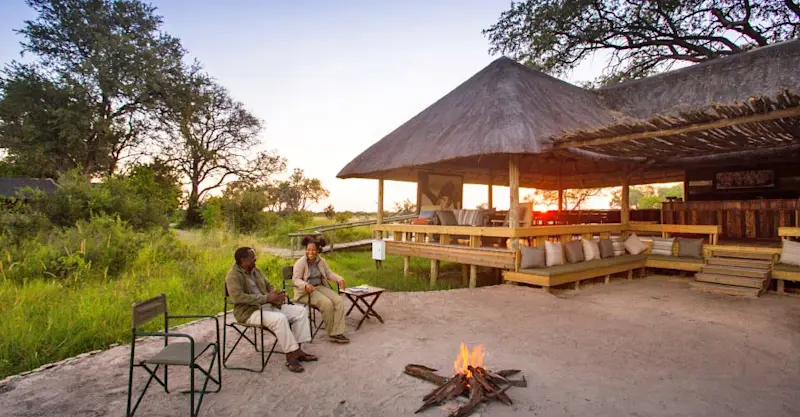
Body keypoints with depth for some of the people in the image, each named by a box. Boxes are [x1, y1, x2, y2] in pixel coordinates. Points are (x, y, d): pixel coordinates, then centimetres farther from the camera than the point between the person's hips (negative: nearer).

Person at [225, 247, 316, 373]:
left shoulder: (256, 271, 13)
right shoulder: (234, 275, -13)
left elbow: (269, 286, 20)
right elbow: (237, 297, -27)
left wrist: (277, 295, -4)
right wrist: (267, 298, -28)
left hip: (268, 305, 9)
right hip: (249, 312, -8)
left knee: (301, 311, -4)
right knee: (279, 319, -35)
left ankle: (297, 350, -5)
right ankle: (291, 357, -24)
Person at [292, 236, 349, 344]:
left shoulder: (321, 261, 7)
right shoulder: (300, 262, -9)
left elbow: (329, 273, 12)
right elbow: (296, 279, -14)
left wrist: (339, 279, -7)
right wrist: (305, 285, -34)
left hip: (320, 287, 6)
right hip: (305, 292, -6)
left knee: (339, 300, -18)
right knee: (327, 303, -29)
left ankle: (336, 333, -19)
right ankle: (331, 333, -9)